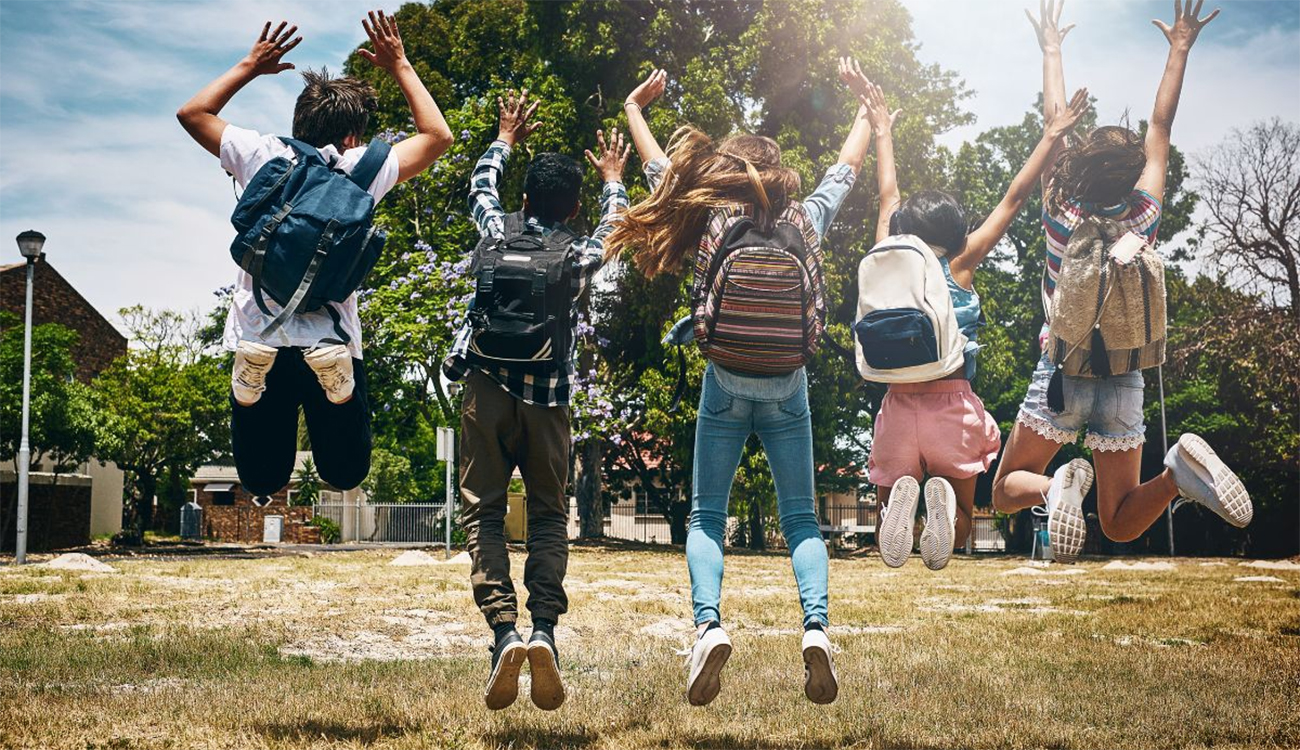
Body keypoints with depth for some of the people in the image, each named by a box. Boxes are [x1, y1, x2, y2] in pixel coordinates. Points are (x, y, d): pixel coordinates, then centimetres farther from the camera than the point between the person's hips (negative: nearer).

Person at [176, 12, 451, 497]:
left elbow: (192, 113, 21)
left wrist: (250, 67, 27)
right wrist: (399, 67, 23)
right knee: (345, 474, 13)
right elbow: (437, 136, 16)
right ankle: (334, 388, -7)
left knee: (262, 482, 14)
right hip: (332, 346, -2)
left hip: (257, 342, 2)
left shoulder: (262, 156, 3)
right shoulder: (361, 169, 0)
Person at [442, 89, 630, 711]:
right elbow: (614, 226, 27)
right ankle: (544, 630, -11)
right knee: (549, 515, 9)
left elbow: (480, 187, 26)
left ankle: (503, 630, -16)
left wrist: (505, 139, 42)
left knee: (484, 509, 2)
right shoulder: (581, 256, 4)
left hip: (489, 386, 0)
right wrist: (613, 179, 45)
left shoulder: (499, 232, 4)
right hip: (549, 396, 0)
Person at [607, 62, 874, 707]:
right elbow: (848, 165, 16)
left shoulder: (712, 224, -5)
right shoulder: (806, 222, -1)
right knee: (800, 519, 8)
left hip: (727, 385, -1)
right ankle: (816, 625, -13)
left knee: (707, 516, 5)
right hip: (787, 389, 1)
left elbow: (660, 169, 10)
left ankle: (708, 623, -17)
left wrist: (634, 107, 27)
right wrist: (867, 103, 33)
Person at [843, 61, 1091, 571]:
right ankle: (943, 499, -22)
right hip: (953, 405, -1)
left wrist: (883, 130, 30)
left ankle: (902, 495, -23)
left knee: (890, 507, 15)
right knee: (962, 514, 15)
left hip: (899, 405, 1)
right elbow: (1013, 200, 3)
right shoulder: (960, 267, -1)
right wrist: (1051, 137, 10)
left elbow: (888, 198, 18)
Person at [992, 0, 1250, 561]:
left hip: (1062, 375, -2)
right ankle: (1180, 470, -23)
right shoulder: (1144, 220, -5)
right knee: (1120, 524, 8)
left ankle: (1058, 486, -23)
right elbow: (1160, 128, 5)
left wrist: (1052, 51, 14)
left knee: (1007, 492, 12)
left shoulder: (1062, 217, -10)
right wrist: (1179, 51, 14)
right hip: (1123, 383, 2)